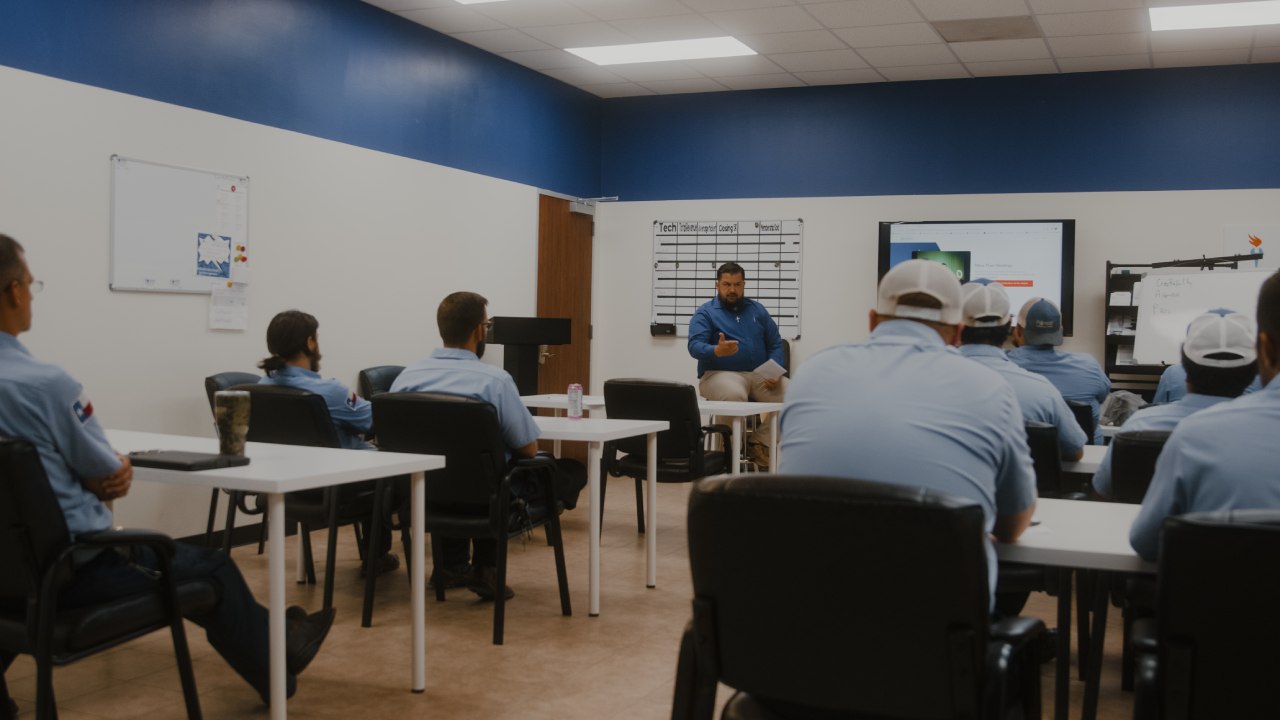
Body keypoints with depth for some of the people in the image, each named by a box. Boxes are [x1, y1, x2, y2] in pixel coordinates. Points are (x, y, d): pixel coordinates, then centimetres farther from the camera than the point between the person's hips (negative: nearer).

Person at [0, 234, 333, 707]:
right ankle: (275, 663, 39)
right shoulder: (46, 383, -26)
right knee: (209, 569, 17)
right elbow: (109, 478, -11)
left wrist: (111, 472, -4)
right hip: (71, 570, -8)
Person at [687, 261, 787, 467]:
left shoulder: (757, 310, 18)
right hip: (720, 374, -4)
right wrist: (717, 351, -34)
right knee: (734, 395, -40)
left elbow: (775, 344, 13)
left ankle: (759, 442, -8)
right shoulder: (705, 313, 4)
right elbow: (695, 346, -11)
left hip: (759, 375, 4)